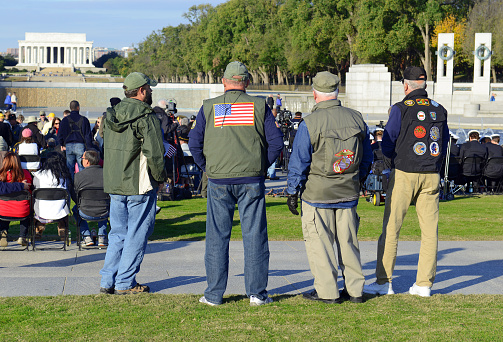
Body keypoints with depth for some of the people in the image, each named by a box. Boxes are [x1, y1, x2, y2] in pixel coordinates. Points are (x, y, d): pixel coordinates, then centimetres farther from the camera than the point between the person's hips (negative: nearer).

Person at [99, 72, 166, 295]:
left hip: (114, 184, 7)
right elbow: (154, 152, -16)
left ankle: (108, 281, 14)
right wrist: (160, 178, -2)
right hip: (139, 185, -7)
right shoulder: (145, 116, -13)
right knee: (136, 233, 2)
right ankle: (125, 283, 4)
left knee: (117, 233, 15)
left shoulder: (111, 115, 11)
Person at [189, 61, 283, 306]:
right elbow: (276, 141, 0)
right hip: (251, 180, 0)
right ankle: (256, 293, 6)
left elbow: (194, 143, 1)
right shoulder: (259, 106, 3)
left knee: (217, 237, 6)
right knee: (254, 235, 5)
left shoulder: (209, 107, 3)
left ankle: (214, 294, 9)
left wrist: (207, 167, 11)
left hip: (218, 181, 0)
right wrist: (262, 165, 10)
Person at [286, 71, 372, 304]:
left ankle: (327, 292, 6)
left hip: (317, 193, -5)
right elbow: (367, 158, 12)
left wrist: (292, 192, -1)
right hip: (348, 193, 5)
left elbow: (299, 162, -10)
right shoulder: (356, 119, 2)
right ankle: (355, 289, 17)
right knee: (348, 241, 13)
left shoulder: (310, 123, -13)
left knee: (319, 242, 4)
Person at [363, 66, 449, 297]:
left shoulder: (400, 109, -5)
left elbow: (387, 144, -5)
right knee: (429, 229, 5)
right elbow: (444, 145, 13)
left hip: (403, 174, -4)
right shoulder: (439, 110, 9)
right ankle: (424, 284, 7)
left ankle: (383, 282, 2)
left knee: (390, 228, 1)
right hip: (431, 176, 4)